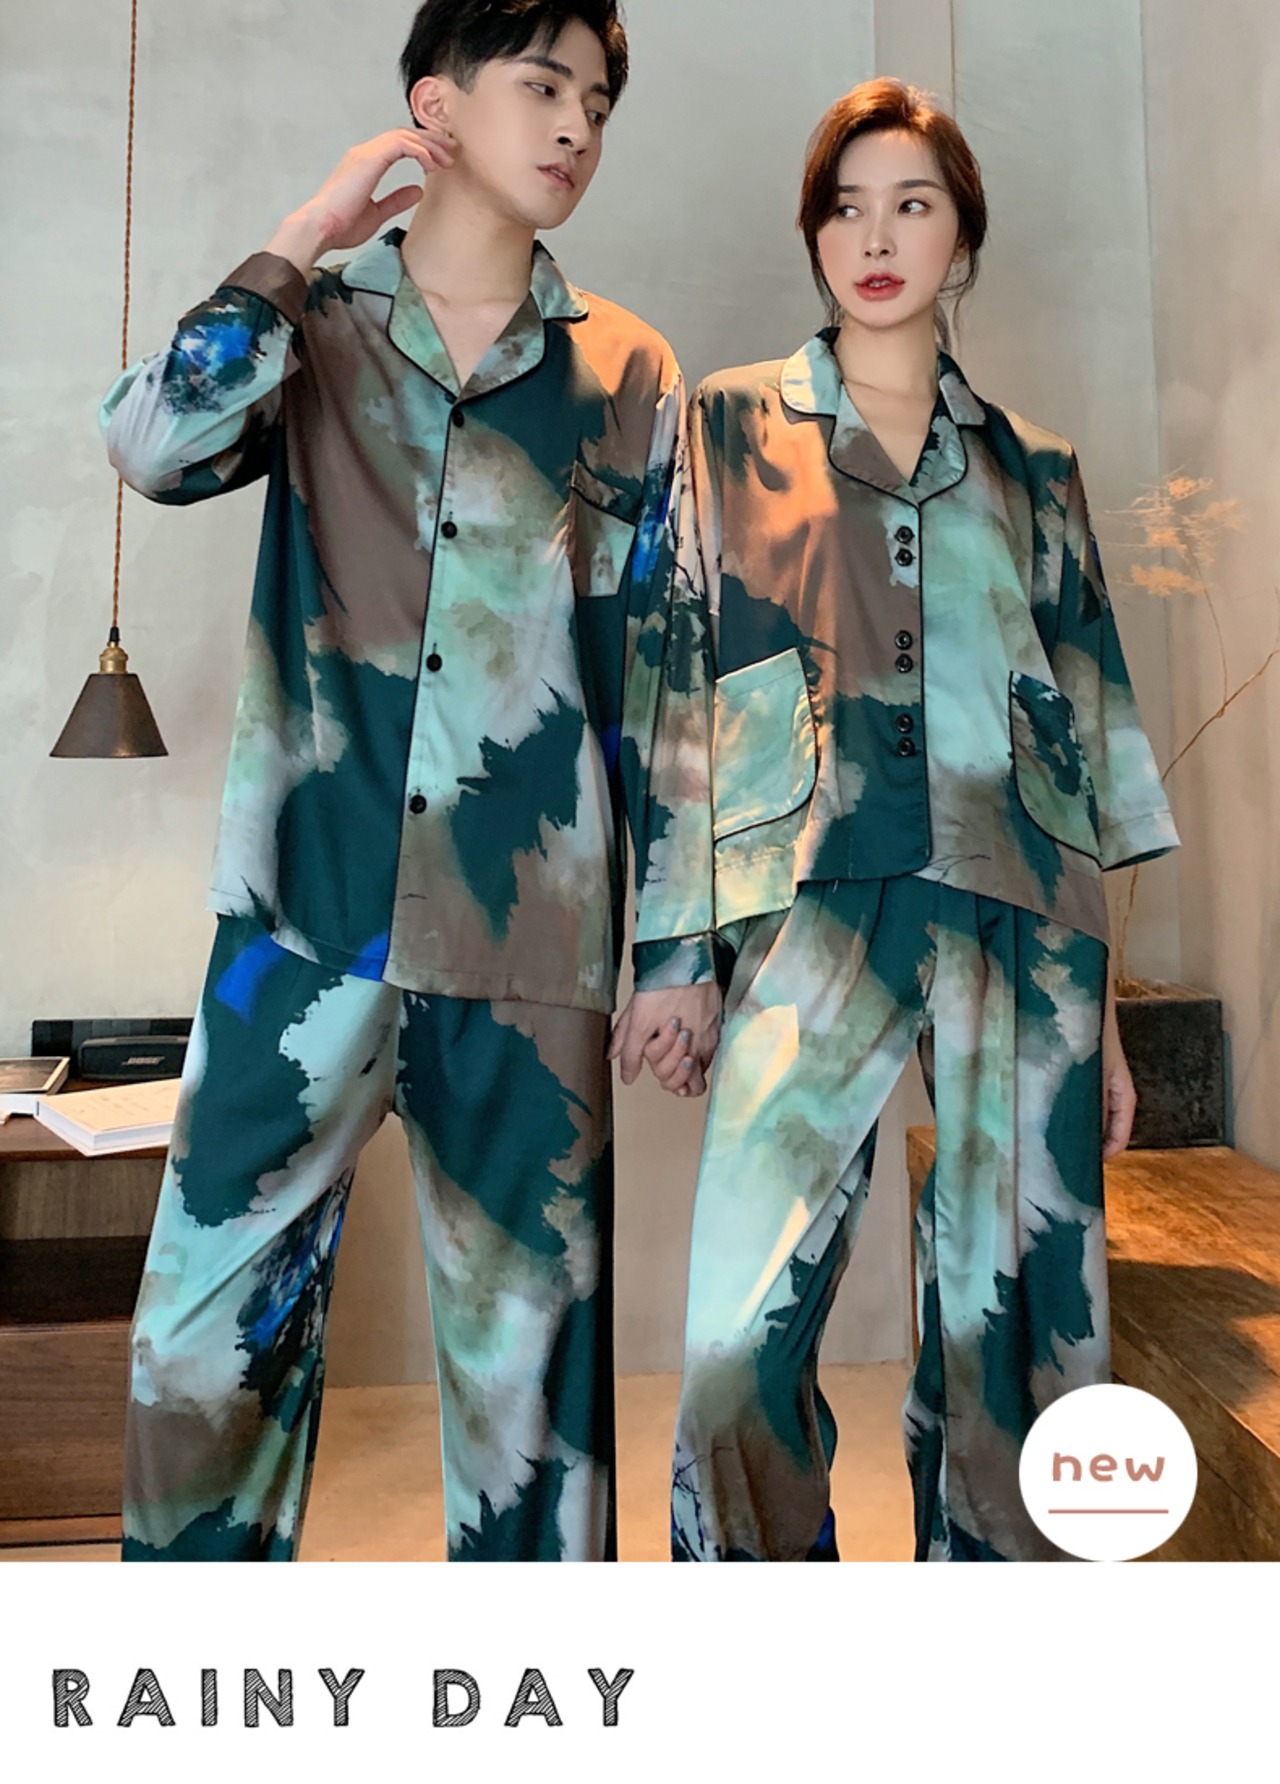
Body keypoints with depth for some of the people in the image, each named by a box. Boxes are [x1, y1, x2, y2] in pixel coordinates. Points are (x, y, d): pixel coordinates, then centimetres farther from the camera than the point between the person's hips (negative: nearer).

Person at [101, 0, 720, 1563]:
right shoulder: (312, 324, 11)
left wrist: (680, 950, 2)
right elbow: (149, 446, -10)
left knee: (532, 1326, 8)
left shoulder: (624, 375, 10)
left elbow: (669, 676, 6)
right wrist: (303, 246, -3)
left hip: (530, 929, 0)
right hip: (310, 904, 1)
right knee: (211, 1317, 3)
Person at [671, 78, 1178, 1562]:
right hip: (820, 911, -2)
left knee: (1018, 1334, 5)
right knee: (738, 1342, -9)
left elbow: (1085, 734, 14)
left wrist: (1103, 1006, 9)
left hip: (1017, 915, 3)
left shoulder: (1029, 469, 16)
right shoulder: (732, 428, 12)